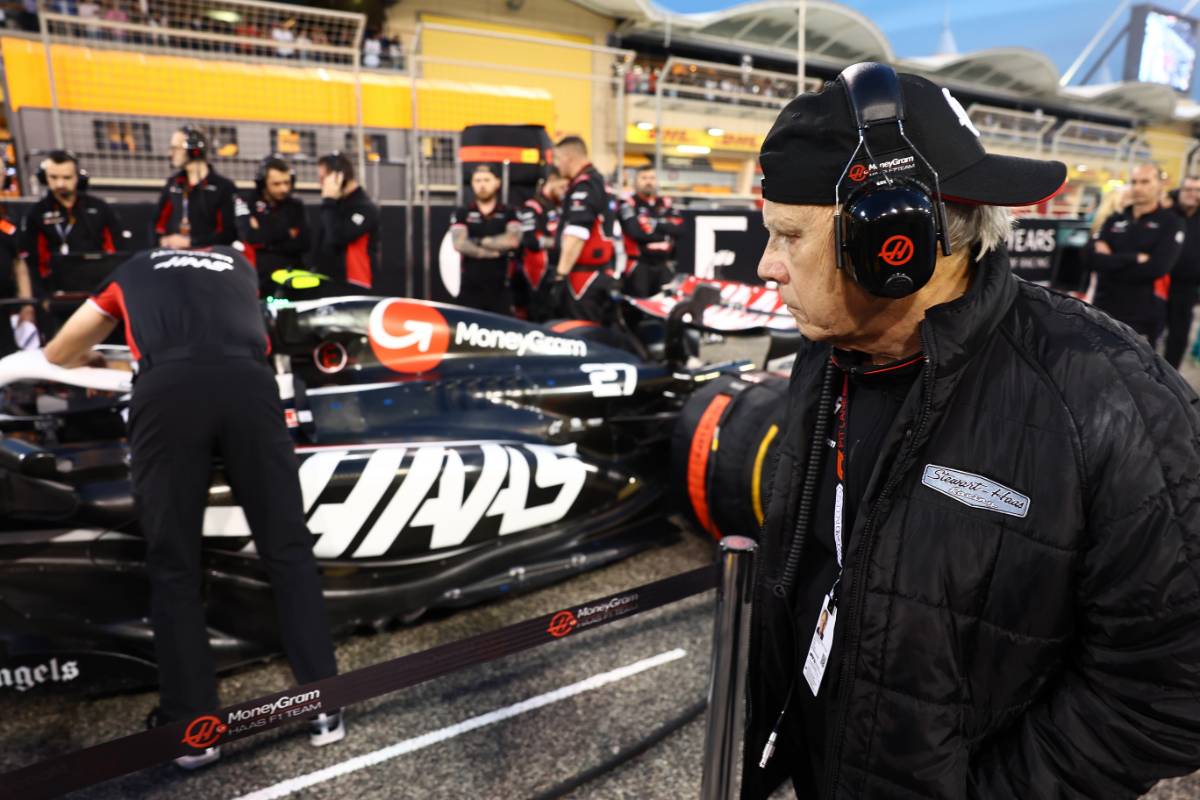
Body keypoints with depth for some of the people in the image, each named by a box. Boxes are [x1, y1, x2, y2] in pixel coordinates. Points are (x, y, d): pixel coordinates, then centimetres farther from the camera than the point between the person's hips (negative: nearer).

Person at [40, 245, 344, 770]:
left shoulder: (133, 270, 35)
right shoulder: (236, 264, 37)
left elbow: (60, 356, 47)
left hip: (167, 391, 0)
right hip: (248, 384, 1)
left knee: (173, 565, 11)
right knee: (287, 548, 8)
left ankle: (193, 728, 15)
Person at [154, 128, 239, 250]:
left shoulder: (224, 187, -2)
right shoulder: (173, 183, 16)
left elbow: (229, 232, -8)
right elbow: (159, 219, 25)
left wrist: (190, 242, -10)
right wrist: (162, 238, 4)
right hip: (172, 252, 4)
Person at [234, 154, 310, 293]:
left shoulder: (296, 205, 9)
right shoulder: (246, 203, 2)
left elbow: (302, 244, -3)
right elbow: (252, 237, -15)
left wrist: (266, 243, -8)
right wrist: (287, 232, -7)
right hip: (259, 279, -2)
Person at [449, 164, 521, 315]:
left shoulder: (509, 214, 8)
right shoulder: (462, 214, 9)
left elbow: (513, 240, -11)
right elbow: (459, 244, -8)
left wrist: (479, 241, -5)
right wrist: (494, 251, -9)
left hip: (500, 288, 0)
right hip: (470, 288, 0)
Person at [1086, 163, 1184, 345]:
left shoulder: (1171, 223, -3)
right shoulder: (1115, 220, 8)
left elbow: (1156, 267, -18)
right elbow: (1092, 256, -9)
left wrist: (1110, 262, -12)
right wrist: (1134, 259, -18)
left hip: (1142, 316, -4)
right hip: (1104, 310, 4)